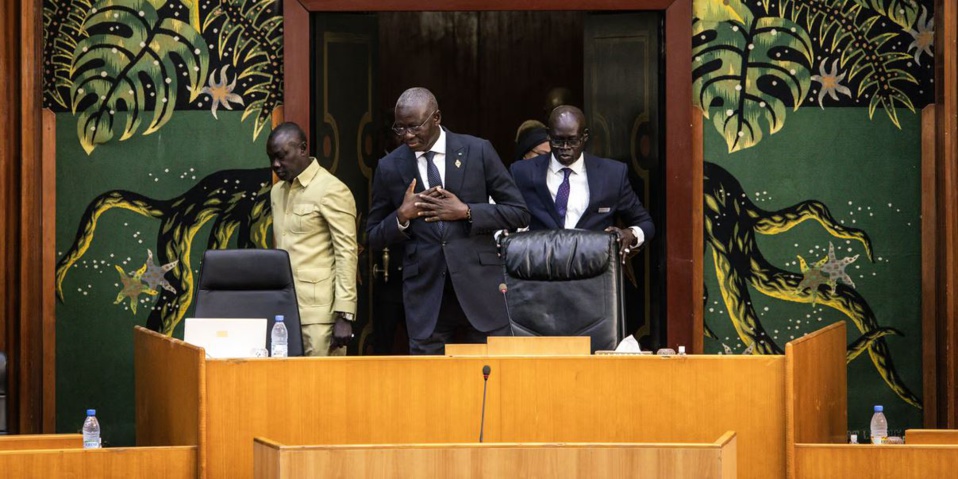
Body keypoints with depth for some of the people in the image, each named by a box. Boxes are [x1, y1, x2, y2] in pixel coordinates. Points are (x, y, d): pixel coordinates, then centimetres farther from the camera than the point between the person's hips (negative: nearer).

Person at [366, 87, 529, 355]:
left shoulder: (477, 151, 2)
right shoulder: (390, 168, 6)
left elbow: (519, 213, 3)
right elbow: (374, 238, 13)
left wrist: (466, 212, -10)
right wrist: (402, 216, -7)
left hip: (479, 285, -1)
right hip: (425, 295, 1)